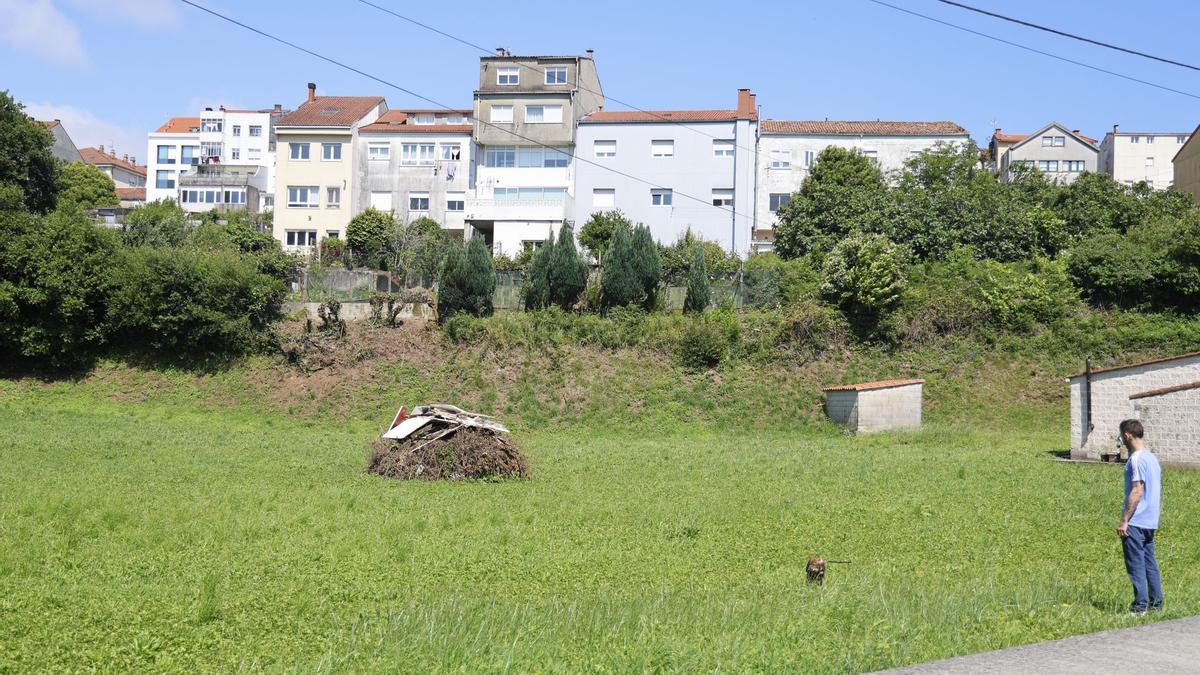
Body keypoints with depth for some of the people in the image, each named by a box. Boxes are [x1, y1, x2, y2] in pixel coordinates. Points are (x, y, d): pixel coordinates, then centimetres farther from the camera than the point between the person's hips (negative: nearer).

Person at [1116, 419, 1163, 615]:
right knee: (1149, 562, 14)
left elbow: (1137, 492, -20)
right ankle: (1156, 602, 18)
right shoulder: (1152, 457, 14)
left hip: (1135, 523, -9)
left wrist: (1124, 520, -18)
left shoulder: (1136, 459, -15)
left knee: (1136, 564, -5)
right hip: (1151, 521, 9)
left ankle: (1140, 605, -5)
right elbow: (1158, 492, 18)